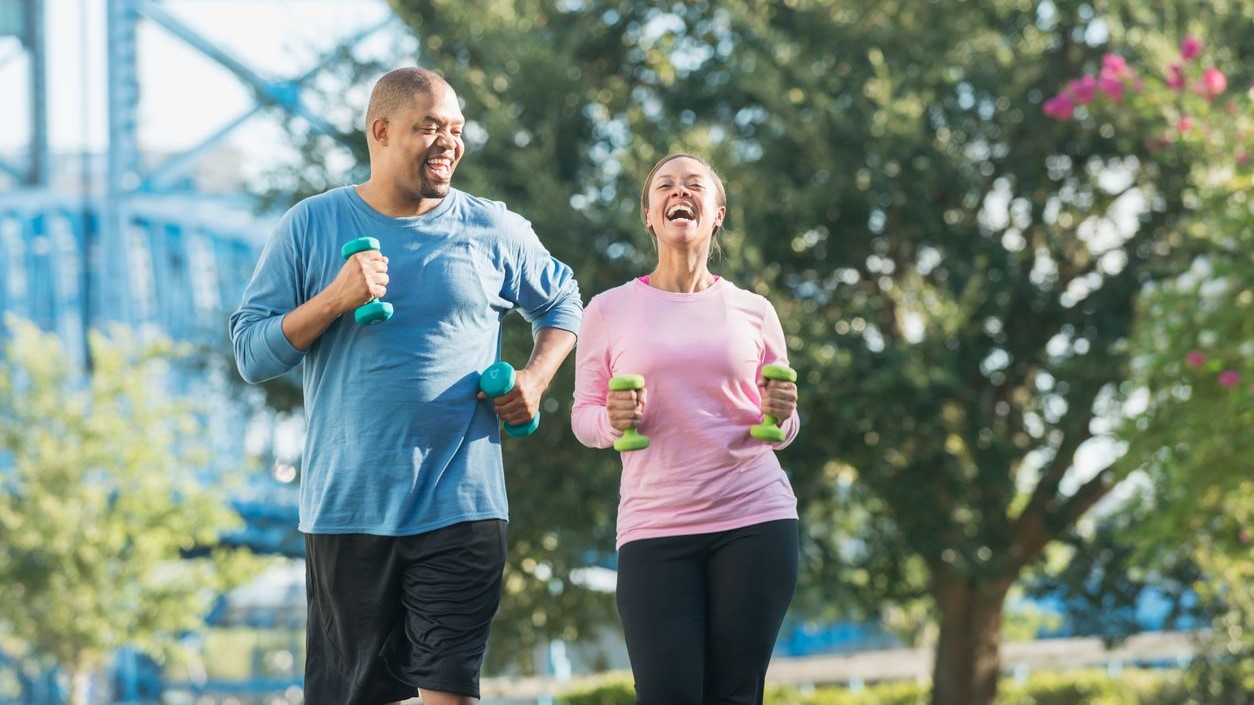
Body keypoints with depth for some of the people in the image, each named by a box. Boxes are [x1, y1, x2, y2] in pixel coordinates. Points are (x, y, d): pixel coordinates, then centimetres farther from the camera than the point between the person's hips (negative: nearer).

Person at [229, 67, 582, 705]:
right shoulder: (310, 227, 3)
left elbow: (563, 304, 24)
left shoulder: (494, 232, 7)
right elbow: (251, 353, 0)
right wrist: (335, 300, -14)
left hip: (461, 507, 0)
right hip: (347, 505, 0)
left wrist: (535, 379, 6)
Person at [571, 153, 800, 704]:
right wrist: (612, 420, -13)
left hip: (755, 519, 1)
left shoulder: (753, 312, 10)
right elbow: (583, 418, 8)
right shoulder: (609, 311, 7)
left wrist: (781, 415, -6)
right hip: (655, 528, -1)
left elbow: (781, 430, 16)